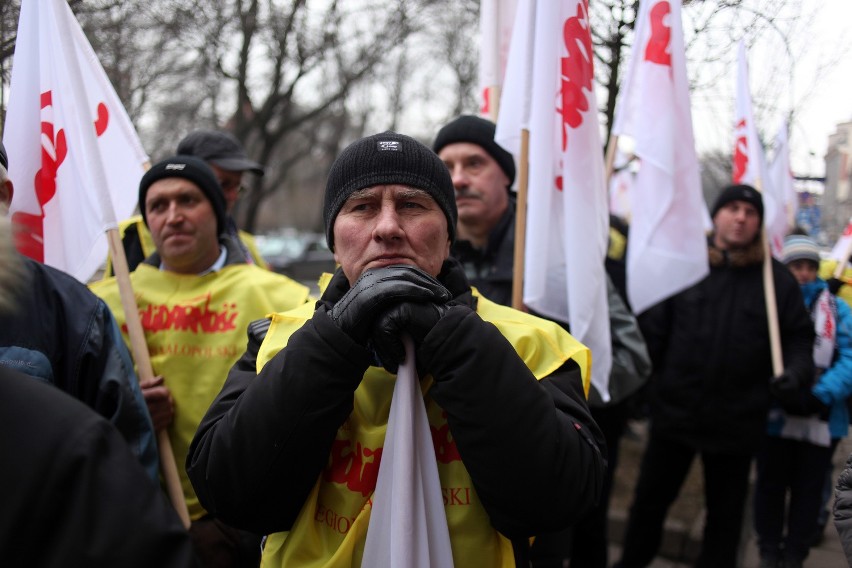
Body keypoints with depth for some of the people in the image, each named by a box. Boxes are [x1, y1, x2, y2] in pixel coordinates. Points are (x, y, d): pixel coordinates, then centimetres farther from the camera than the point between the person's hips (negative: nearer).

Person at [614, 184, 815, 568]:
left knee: (725, 514, 14)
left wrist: (796, 370, -15)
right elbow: (652, 328, -3)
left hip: (737, 422, 0)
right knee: (650, 500, 14)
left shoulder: (777, 279, 0)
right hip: (674, 411, 0)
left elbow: (799, 336, 4)